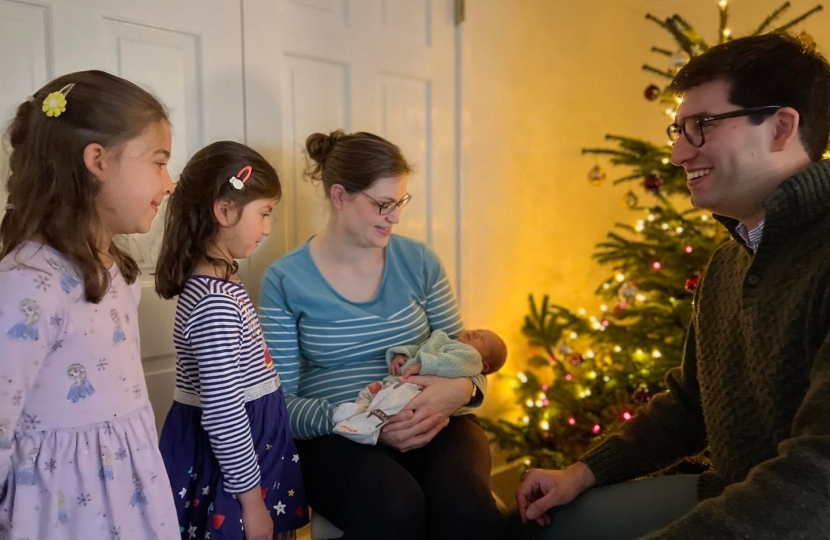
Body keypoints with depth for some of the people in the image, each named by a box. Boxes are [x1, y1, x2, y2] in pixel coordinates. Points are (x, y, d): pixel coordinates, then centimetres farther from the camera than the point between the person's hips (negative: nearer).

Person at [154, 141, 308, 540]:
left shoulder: (214, 286, 4)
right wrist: (251, 500, -16)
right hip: (225, 460, -9)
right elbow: (222, 414, -24)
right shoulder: (215, 303, -25)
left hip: (247, 447, 9)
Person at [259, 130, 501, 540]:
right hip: (336, 434, -2)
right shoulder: (285, 280, -4)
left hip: (433, 424, 3)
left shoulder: (419, 261, 5)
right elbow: (280, 403, -6)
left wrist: (461, 390, -16)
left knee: (466, 506, -28)